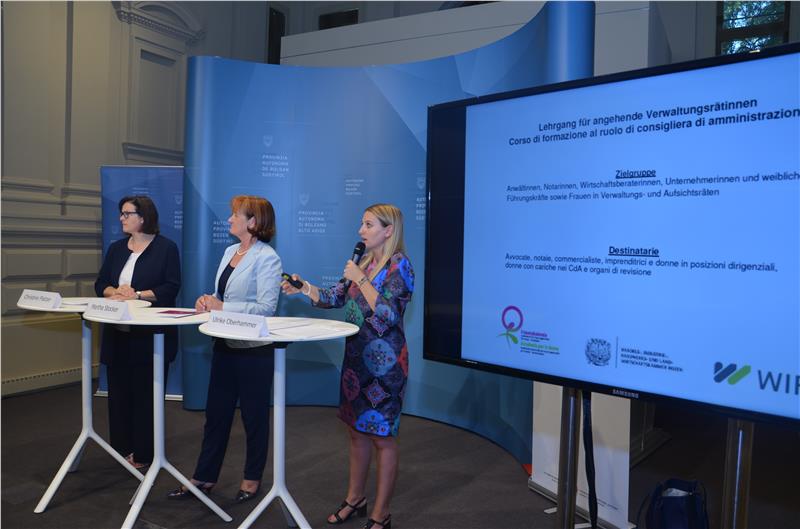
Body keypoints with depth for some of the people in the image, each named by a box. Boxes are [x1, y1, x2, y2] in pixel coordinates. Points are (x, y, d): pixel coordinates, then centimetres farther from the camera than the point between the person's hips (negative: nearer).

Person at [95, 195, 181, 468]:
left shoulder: (166, 248, -2)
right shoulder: (116, 248, 14)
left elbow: (171, 288, -10)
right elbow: (100, 283, 11)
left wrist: (137, 295, -19)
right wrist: (116, 291, -11)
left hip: (150, 334, -5)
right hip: (118, 333, 5)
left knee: (146, 392, 1)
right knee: (119, 391, 9)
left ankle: (144, 454, 11)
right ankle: (122, 448, 22)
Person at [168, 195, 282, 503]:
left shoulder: (266, 258, -15)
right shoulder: (230, 251, 10)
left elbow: (266, 307, -21)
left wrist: (222, 307, -20)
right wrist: (208, 302, -3)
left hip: (254, 349, -8)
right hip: (225, 345, 8)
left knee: (254, 415, 9)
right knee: (215, 413, 14)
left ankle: (252, 478, 27)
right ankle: (204, 477, 27)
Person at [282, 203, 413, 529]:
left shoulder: (399, 266, -12)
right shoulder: (365, 262, 9)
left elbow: (387, 315, -20)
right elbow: (336, 297, 10)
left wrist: (360, 280, -18)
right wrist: (304, 288, -5)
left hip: (384, 362, -7)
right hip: (356, 357, 8)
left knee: (382, 435, 3)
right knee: (356, 429, 17)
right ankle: (355, 499, 34)